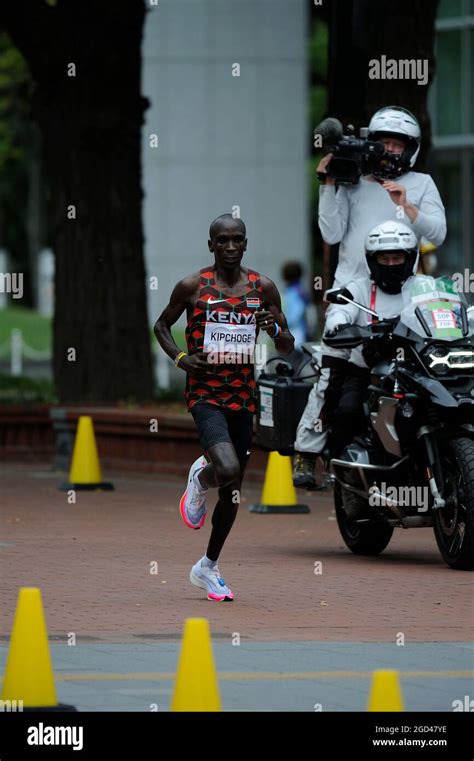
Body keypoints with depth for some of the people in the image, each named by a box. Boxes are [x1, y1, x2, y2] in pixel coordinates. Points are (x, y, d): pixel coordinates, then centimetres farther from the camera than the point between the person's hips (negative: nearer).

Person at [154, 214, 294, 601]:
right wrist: (180, 357, -8)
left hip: (243, 396, 4)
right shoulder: (192, 286, -4)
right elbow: (162, 325, 10)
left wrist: (275, 329, -14)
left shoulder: (264, 288, 4)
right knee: (228, 469, -27)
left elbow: (288, 346, 9)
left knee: (233, 490, 11)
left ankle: (208, 567, 28)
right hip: (205, 393, -4)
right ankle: (201, 477, 11)